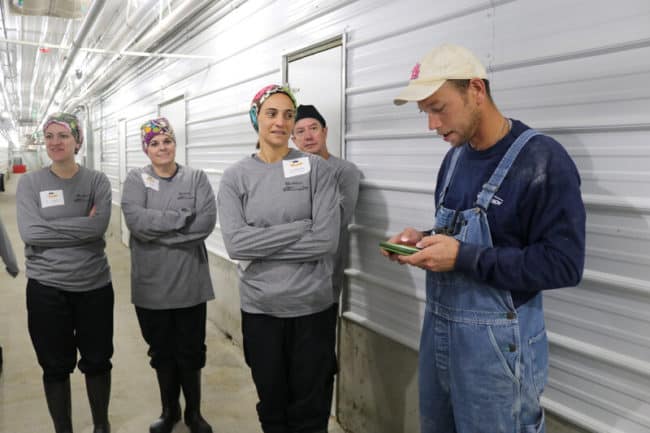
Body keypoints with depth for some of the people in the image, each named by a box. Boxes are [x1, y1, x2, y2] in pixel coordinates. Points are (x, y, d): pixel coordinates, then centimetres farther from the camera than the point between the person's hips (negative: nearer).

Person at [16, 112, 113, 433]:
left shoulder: (97, 181, -1)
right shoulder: (29, 183, -1)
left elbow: (99, 226, -16)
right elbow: (30, 233, -15)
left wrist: (50, 227, -16)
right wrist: (81, 227, -16)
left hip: (94, 285, 0)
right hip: (46, 288, 0)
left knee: (97, 360, 13)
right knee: (56, 365, 12)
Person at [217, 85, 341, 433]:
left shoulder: (317, 169, -5)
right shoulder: (235, 177, -1)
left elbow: (326, 240, -15)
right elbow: (235, 244, -14)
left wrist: (261, 245, -13)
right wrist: (301, 227, -16)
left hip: (313, 307, -1)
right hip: (259, 309, 1)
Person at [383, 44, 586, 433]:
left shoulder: (543, 160, -17)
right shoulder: (455, 158, 8)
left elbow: (564, 265, -21)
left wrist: (464, 257, -25)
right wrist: (424, 240, -3)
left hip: (497, 342, -7)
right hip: (437, 328, 8)